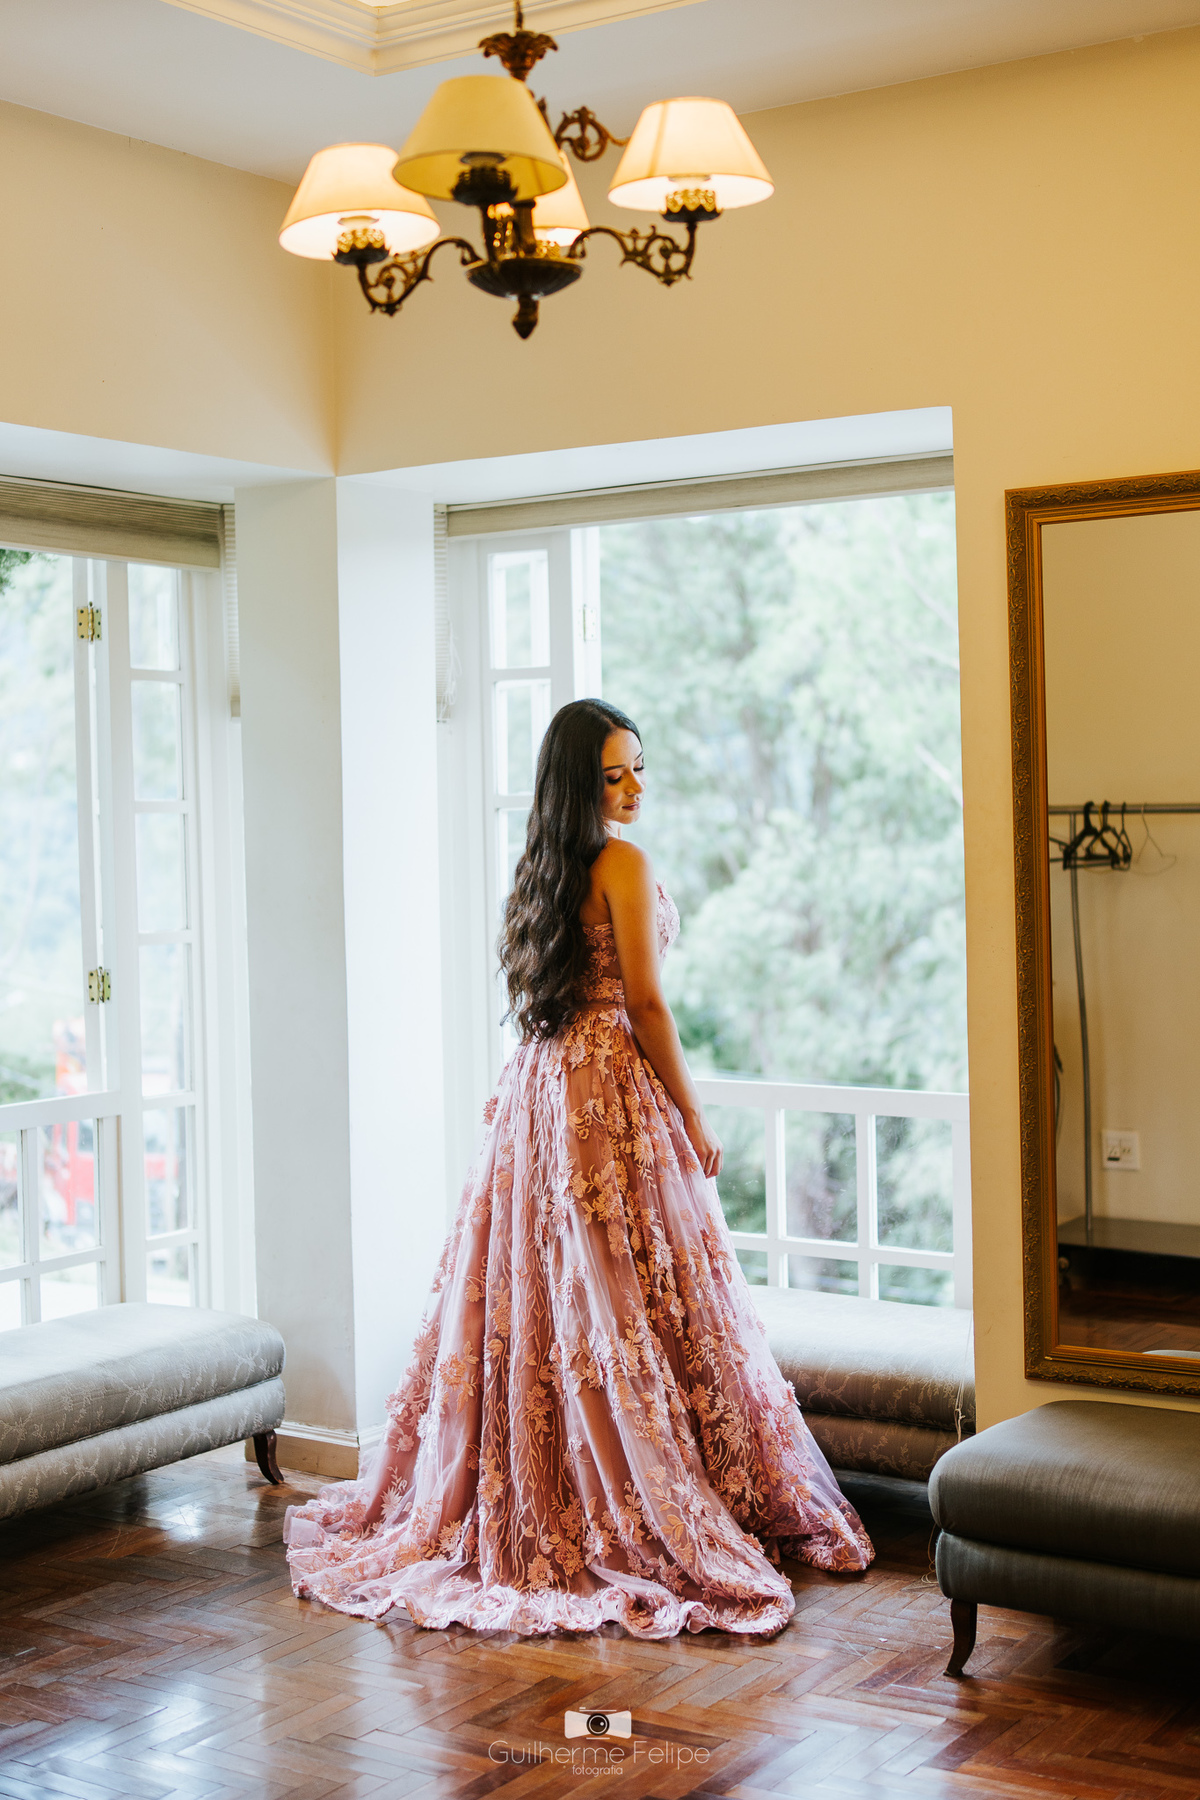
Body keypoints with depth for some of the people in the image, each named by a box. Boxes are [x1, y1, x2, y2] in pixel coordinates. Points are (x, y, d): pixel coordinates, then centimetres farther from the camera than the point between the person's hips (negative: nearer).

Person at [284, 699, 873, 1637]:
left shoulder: (544, 864, 13)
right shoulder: (623, 861, -12)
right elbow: (645, 1003, -15)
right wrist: (694, 1118, -9)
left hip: (534, 1091, 9)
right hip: (614, 1097, -8)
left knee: (537, 1298, 12)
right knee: (633, 1306, -3)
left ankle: (524, 1508, 20)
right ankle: (641, 1516, 2)